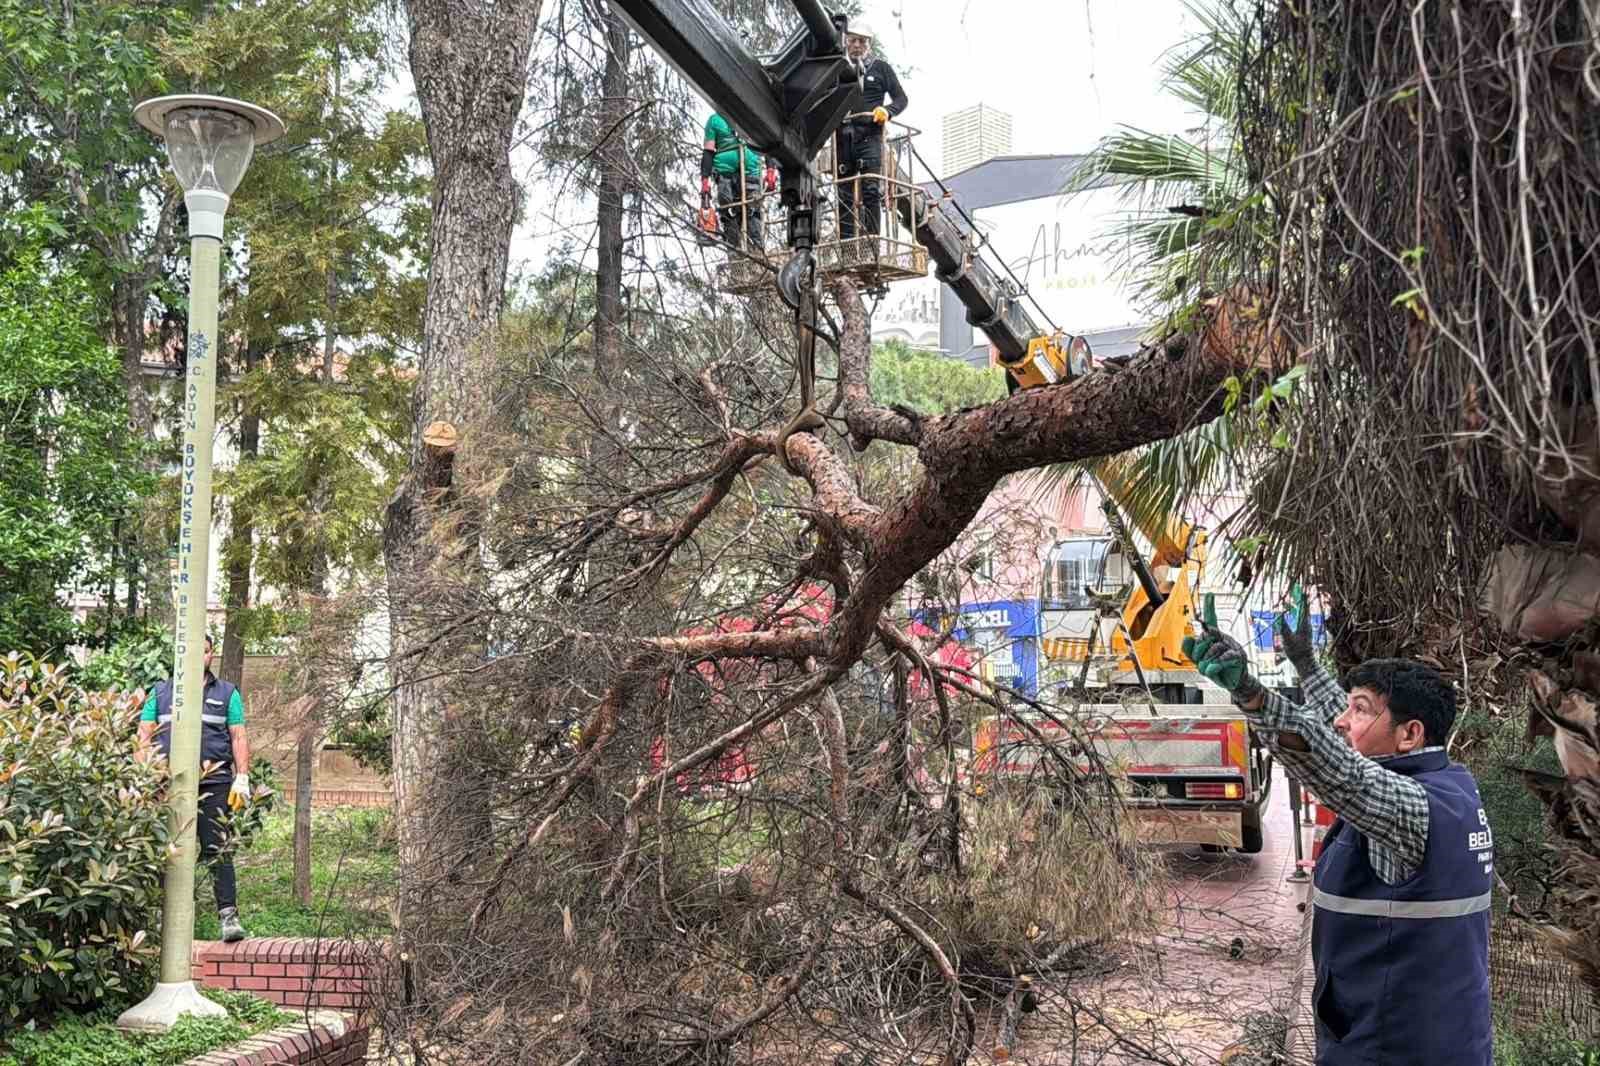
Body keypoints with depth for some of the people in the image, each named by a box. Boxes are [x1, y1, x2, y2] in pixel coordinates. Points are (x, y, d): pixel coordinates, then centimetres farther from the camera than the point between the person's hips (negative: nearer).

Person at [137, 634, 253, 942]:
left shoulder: (227, 693, 15)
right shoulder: (160, 692, 17)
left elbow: (239, 737, 10)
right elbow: (145, 737, 12)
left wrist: (242, 778, -1)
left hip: (214, 782, -2)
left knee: (217, 849, -8)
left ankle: (228, 914, -12)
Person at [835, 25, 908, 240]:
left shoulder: (880, 68, 12)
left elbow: (901, 98, 11)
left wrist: (886, 111, -9)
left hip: (869, 136, -3)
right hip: (842, 136, 3)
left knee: (871, 190, -12)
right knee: (844, 193, 1)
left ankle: (871, 237, -12)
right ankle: (845, 241, 3)